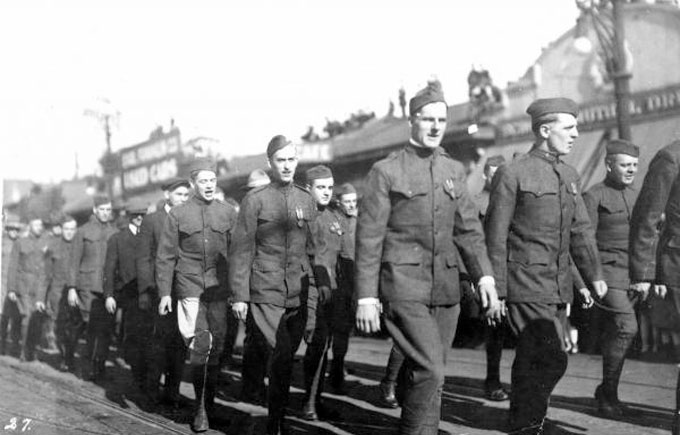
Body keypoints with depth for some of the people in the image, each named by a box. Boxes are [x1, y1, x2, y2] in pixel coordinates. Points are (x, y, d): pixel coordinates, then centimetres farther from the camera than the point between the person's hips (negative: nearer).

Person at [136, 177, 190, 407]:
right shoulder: (151, 220, 4)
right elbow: (143, 258, 0)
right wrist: (145, 291, -8)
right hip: (160, 291, -3)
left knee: (179, 344, 4)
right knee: (158, 342, -3)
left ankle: (172, 392, 13)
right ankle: (152, 391, 8)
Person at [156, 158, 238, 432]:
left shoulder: (228, 212, 7)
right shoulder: (177, 214, 3)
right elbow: (165, 257, 4)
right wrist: (164, 292, -2)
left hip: (219, 290, 2)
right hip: (190, 290, -2)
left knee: (216, 347, 7)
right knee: (200, 346, -9)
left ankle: (210, 402, 23)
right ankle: (200, 408, 1)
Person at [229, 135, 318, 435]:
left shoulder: (306, 200, 12)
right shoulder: (254, 200, 0)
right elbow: (242, 250, -1)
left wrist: (313, 295, 13)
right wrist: (239, 296, -5)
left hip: (298, 293, 4)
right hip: (265, 292, -4)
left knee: (286, 356, 7)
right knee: (281, 354, -15)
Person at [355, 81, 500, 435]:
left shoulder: (454, 170, 13)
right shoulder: (386, 171, -3)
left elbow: (468, 229, 11)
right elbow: (369, 239, -5)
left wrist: (484, 275, -2)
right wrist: (366, 297, -9)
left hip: (446, 289, 5)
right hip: (404, 288, -5)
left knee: (426, 374, 11)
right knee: (430, 372, -16)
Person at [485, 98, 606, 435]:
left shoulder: (569, 176, 14)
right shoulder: (512, 174, -8)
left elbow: (581, 229, 16)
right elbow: (495, 237, -8)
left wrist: (594, 274, 6)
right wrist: (495, 291, -10)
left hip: (559, 287, 7)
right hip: (526, 286, -7)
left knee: (531, 361, 13)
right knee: (551, 360, -13)